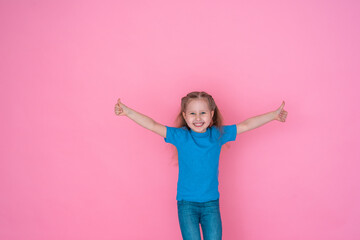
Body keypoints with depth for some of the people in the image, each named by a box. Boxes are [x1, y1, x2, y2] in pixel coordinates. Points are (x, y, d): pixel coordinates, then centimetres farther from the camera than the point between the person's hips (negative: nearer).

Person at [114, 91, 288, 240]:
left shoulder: (218, 135, -1)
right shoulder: (180, 136, -6)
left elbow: (246, 125, 4)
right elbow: (153, 126, -12)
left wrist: (274, 115, 5)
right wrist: (127, 112, -21)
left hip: (211, 203, 2)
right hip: (187, 203, -1)